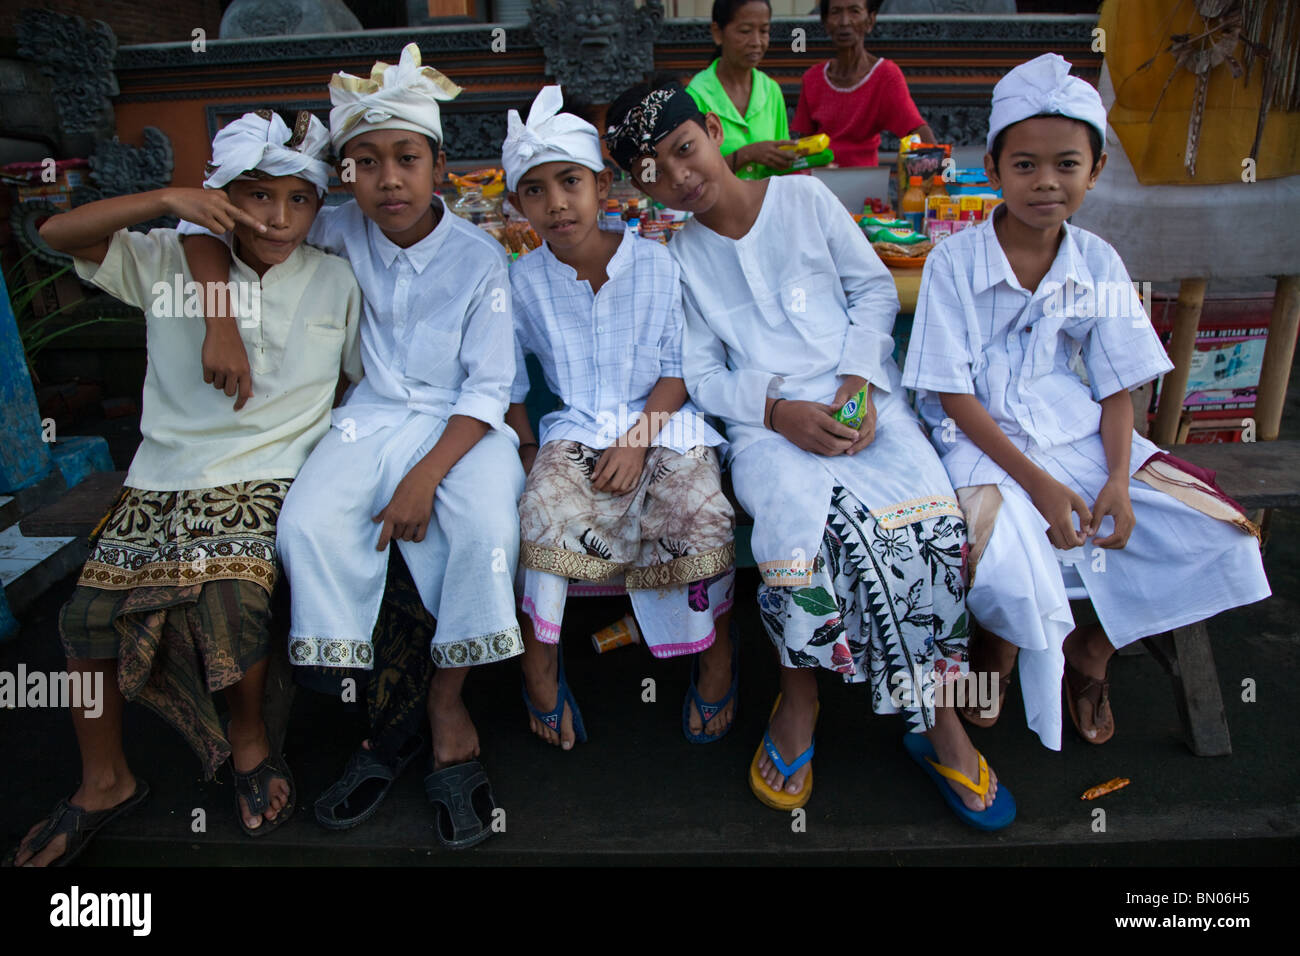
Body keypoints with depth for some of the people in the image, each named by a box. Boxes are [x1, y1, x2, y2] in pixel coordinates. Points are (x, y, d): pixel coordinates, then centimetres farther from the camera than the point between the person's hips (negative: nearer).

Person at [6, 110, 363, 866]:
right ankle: (105, 782, 14)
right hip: (164, 476, 3)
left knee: (230, 594, -28)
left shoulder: (335, 281, 8)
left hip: (268, 476, -2)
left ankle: (250, 742, 2)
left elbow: (371, 379, 13)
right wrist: (169, 200, -14)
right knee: (92, 608, -12)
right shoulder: (173, 262, 8)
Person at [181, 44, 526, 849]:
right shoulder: (348, 231, 1)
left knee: (487, 526, -31)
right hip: (376, 414, 3)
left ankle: (447, 705, -12)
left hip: (462, 423, -2)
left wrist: (427, 473, -21)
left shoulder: (480, 257, -7)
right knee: (309, 523, -24)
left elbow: (489, 388, -10)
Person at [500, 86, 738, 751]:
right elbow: (509, 383, 11)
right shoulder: (524, 282, 3)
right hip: (575, 427, 2)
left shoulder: (655, 264, -3)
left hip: (662, 420, -1)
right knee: (546, 503, -28)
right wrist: (528, 453, -2)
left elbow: (679, 370, -2)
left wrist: (637, 440, -14)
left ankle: (716, 651, 0)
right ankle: (539, 664, -9)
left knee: (698, 513, -26)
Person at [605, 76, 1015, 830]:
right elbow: (702, 375, 6)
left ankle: (937, 715, -7)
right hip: (766, 420, 0)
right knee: (799, 520, -32)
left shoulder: (806, 197, 12)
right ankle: (800, 695, -6)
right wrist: (780, 412, -12)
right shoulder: (681, 258, 12)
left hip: (860, 398, 1)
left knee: (929, 513, -26)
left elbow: (876, 288, 11)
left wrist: (859, 383, -5)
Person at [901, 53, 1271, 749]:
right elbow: (953, 392, -11)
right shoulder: (954, 262, -9)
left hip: (1075, 432, 5)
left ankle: (1091, 648, 17)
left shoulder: (1098, 264, 3)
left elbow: (1117, 386, 5)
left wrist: (1118, 480, -11)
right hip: (983, 440, -4)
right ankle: (998, 644, 9)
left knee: (1224, 539, -6)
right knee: (1009, 576, -31)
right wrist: (1036, 481, -18)